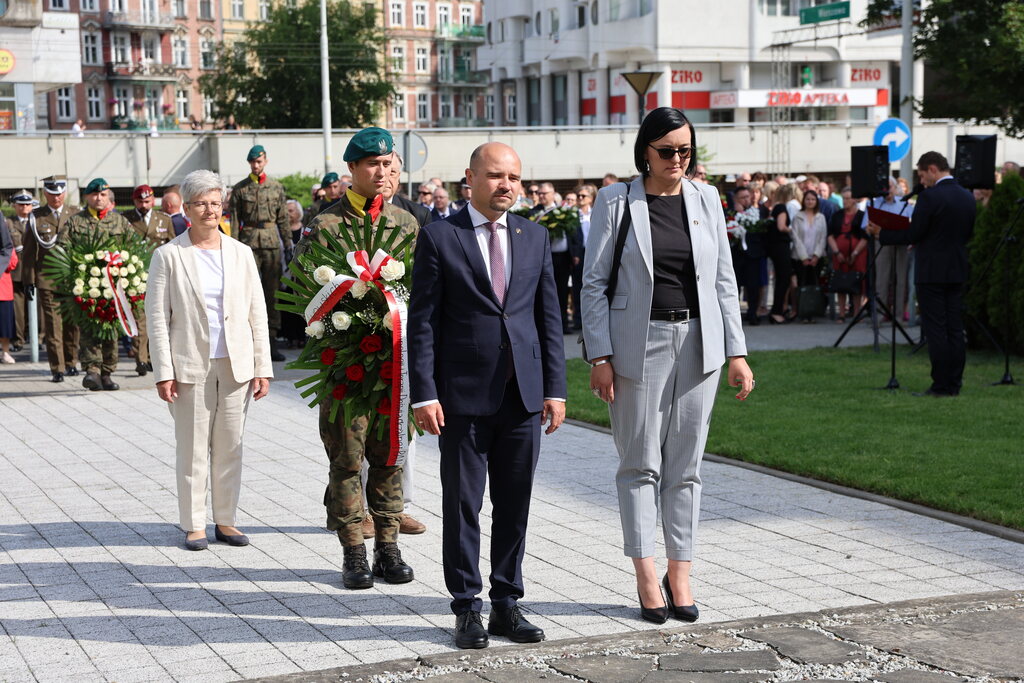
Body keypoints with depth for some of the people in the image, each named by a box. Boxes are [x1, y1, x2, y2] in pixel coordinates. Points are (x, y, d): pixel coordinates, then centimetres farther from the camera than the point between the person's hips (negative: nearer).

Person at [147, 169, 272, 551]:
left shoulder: (240, 253, 7)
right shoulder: (169, 256, -1)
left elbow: (257, 314, 8)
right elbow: (157, 318, -2)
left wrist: (262, 368, 2)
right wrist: (163, 372, -9)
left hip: (236, 364, 3)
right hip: (191, 365, -3)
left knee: (230, 446, 7)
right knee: (192, 448, 1)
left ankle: (225, 520, 17)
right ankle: (193, 525, 10)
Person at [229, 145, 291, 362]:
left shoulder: (277, 187, 11)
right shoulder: (240, 188, 6)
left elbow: (283, 219, 13)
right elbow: (235, 220, 4)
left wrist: (288, 244, 8)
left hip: (272, 243, 2)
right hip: (249, 243, -2)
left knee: (273, 291, 2)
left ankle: (272, 341, 7)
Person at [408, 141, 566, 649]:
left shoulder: (535, 237, 10)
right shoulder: (439, 237, -2)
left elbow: (549, 317, 11)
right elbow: (422, 320, -4)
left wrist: (555, 388, 4)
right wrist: (423, 393, -11)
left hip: (523, 394, 4)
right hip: (463, 396, -3)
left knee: (515, 505, 9)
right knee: (462, 506, 3)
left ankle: (507, 604, 20)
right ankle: (467, 608, 14)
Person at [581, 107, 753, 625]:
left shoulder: (705, 198, 8)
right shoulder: (616, 202, -1)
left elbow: (724, 279, 10)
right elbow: (594, 282, -1)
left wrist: (736, 353, 5)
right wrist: (599, 356, -9)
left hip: (697, 344, 3)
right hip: (639, 345, -3)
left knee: (685, 465, 7)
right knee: (640, 463, 1)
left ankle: (680, 574, 13)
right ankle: (646, 575, 7)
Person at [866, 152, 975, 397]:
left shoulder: (930, 196, -15)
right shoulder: (967, 197, 8)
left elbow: (913, 235, -14)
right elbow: (967, 235, 15)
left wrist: (881, 233, -3)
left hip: (931, 272, -7)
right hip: (957, 271, 7)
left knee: (935, 330, -3)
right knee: (954, 329, 9)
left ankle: (941, 386, -3)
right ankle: (954, 384, 12)